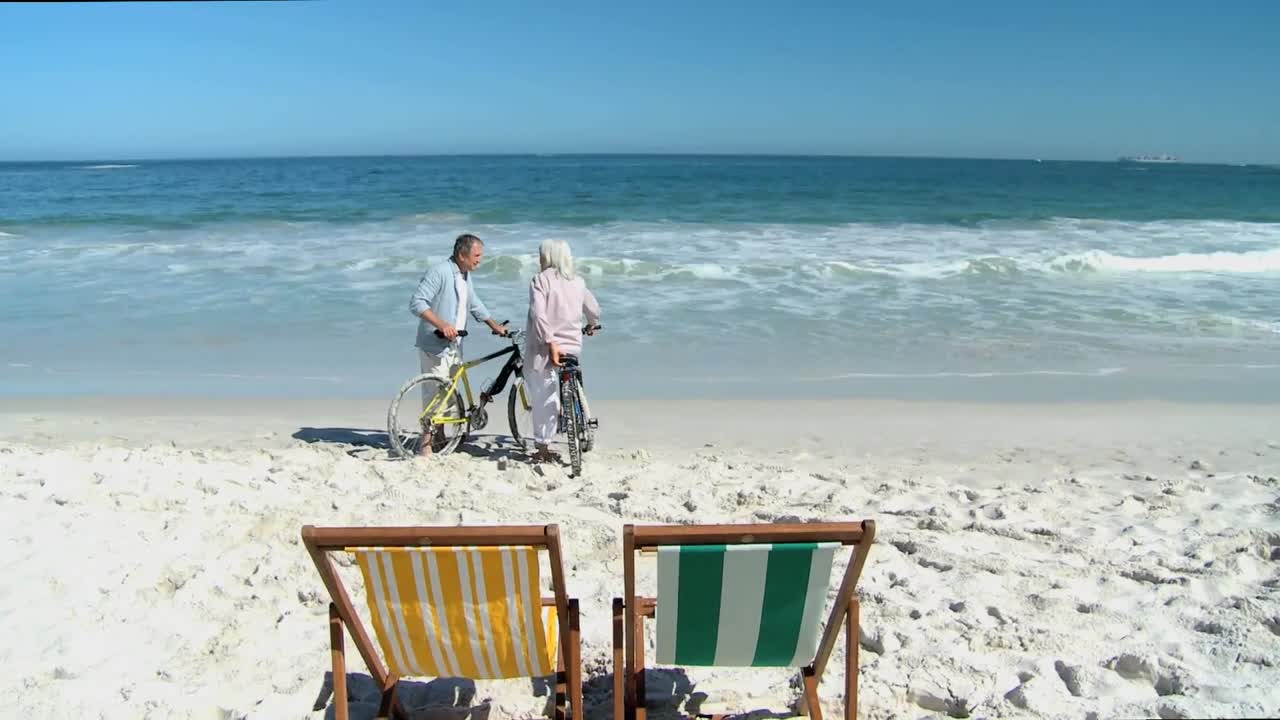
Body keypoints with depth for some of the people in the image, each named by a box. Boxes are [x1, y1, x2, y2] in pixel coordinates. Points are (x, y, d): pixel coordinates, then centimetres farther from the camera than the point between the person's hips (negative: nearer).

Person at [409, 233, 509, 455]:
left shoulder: (466, 275, 13)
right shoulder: (439, 272, -16)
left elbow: (475, 304, 27)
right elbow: (417, 303, -22)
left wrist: (495, 326, 23)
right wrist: (442, 325, -31)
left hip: (454, 346, 9)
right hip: (435, 346, -9)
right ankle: (426, 441, 1)